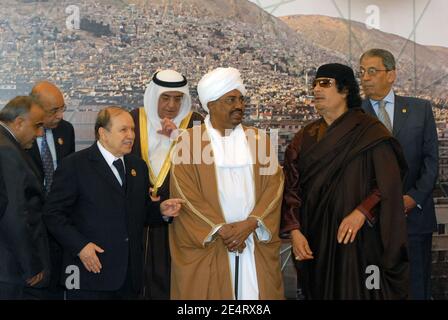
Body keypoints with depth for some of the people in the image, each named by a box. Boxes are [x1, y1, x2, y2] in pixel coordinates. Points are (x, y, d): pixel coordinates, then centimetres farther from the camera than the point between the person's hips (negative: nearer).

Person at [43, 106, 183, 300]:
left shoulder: (138, 166, 14)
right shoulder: (74, 165, -5)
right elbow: (54, 213, -7)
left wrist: (161, 210, 1)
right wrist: (80, 246, -17)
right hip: (91, 270, -5)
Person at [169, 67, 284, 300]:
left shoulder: (258, 140, 9)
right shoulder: (188, 142, 0)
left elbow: (274, 185, 2)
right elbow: (185, 194, -7)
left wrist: (250, 223, -12)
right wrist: (220, 229, -13)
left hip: (256, 247, 3)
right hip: (205, 247, -2)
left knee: (253, 291, 3)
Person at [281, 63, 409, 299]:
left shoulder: (370, 132, -4)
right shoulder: (305, 138, 9)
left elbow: (389, 185, -10)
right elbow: (291, 187, 3)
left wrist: (361, 212, -24)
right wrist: (295, 231, -9)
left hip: (357, 240, -4)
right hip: (315, 244, 4)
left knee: (356, 291, 0)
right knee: (321, 292, 10)